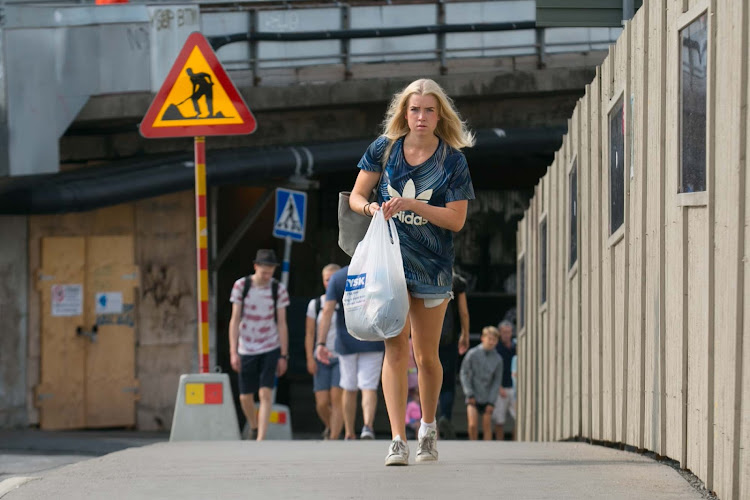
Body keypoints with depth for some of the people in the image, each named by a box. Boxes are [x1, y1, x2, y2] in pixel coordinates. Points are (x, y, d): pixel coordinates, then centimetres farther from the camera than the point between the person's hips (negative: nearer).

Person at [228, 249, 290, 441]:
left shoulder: (279, 289, -3)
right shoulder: (241, 286, -4)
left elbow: (282, 324, 0)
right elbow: (234, 320, -3)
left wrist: (283, 356, -1)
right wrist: (233, 352, -9)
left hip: (270, 349, -1)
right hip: (246, 350, 1)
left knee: (265, 394, -13)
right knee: (245, 398, 7)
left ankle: (261, 440, -15)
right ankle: (254, 429, 35)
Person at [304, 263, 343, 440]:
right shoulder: (315, 304, 8)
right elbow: (309, 334, 6)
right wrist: (310, 358, -3)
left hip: (342, 357, -2)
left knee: (337, 399, -14)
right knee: (322, 404, -2)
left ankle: (333, 438, -14)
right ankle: (330, 428, 28)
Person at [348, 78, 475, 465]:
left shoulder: (452, 161, -4)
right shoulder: (384, 149, 1)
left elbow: (456, 220, -8)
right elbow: (356, 196, 7)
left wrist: (410, 205, -19)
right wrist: (371, 208, -16)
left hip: (432, 266, 0)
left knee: (426, 355, 9)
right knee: (395, 348, -11)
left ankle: (428, 428, 33)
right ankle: (397, 440, -15)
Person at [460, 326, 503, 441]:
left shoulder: (497, 359, -2)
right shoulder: (472, 354, -6)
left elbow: (497, 380, 1)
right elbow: (464, 373, -2)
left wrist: (491, 402, -6)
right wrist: (469, 393, -8)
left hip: (487, 397, 1)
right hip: (473, 397, -1)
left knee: (487, 426, 1)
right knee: (473, 425, -12)